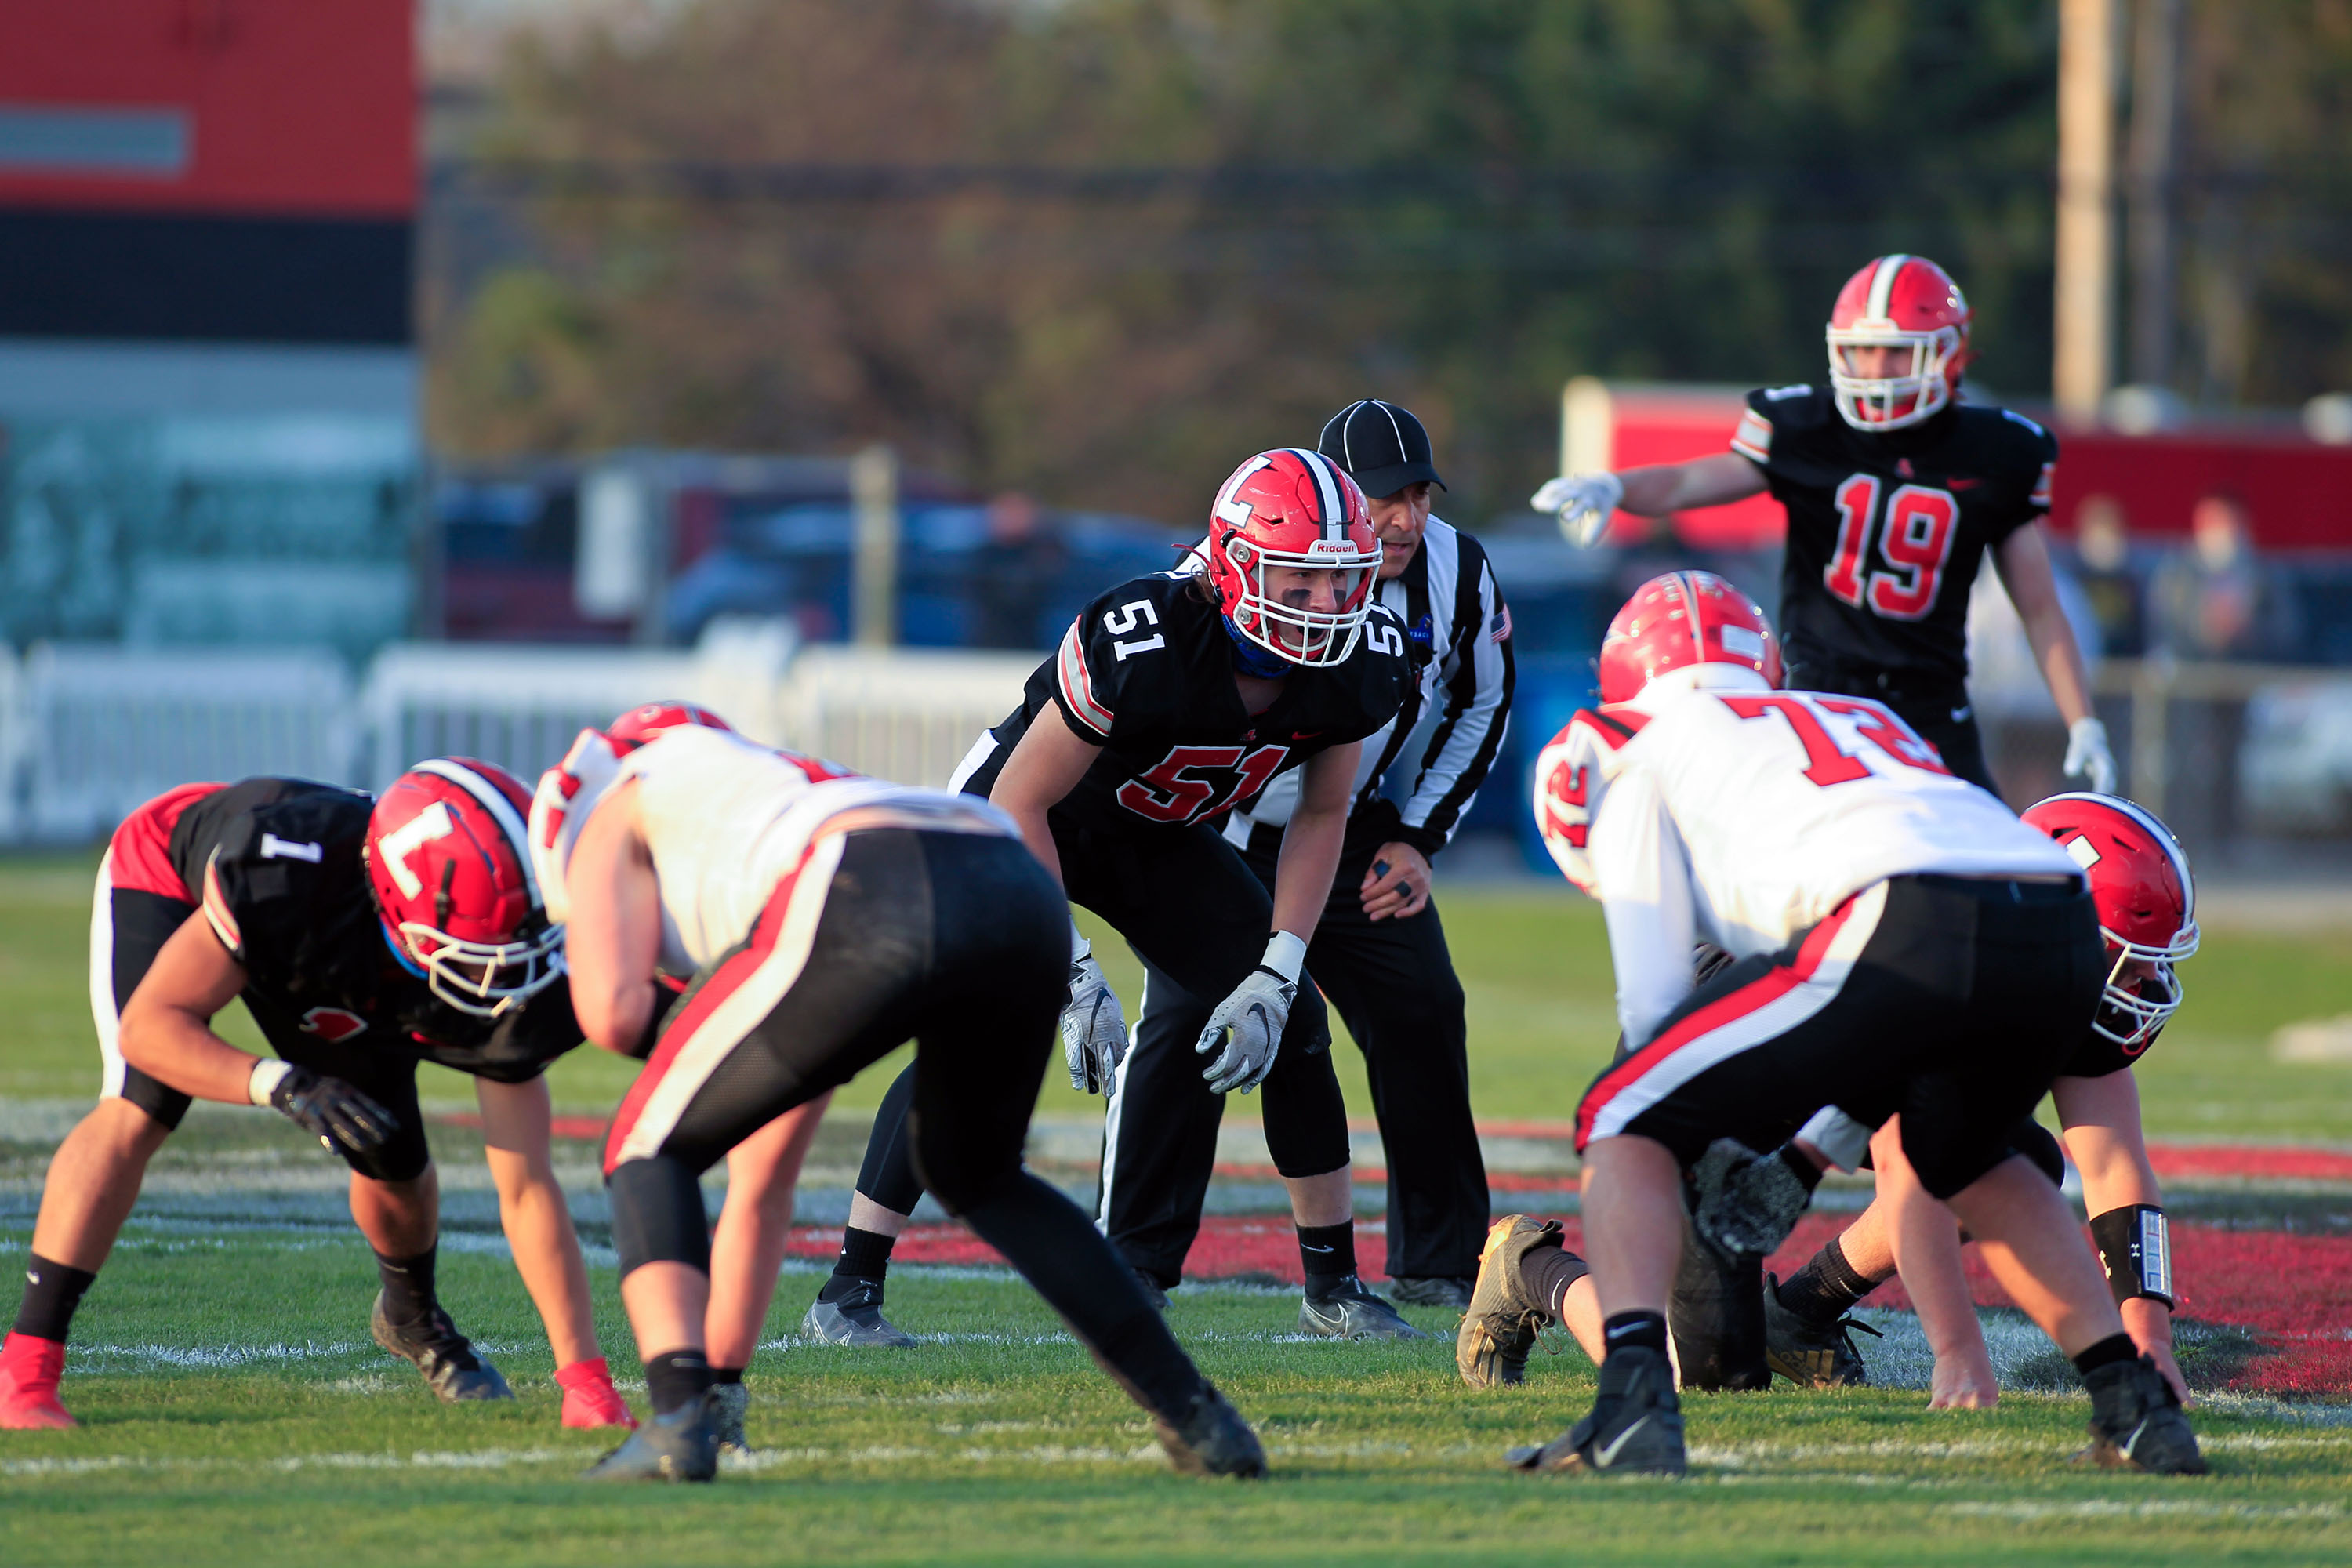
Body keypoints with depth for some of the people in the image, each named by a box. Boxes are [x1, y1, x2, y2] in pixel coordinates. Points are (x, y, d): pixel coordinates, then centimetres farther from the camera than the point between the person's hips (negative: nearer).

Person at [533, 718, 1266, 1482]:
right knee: (975, 1177, 33)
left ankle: (679, 1419, -7)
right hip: (1025, 897, 7)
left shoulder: (612, 819, 28)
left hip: (873, 907, -7)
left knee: (651, 1150, 14)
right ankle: (1194, 1415, 24)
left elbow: (612, 1013, 11)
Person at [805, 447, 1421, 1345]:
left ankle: (1334, 1286, 11)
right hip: (1023, 820, -5)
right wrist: (1075, 976, -30)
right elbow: (1020, 802, -28)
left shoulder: (1359, 663, -21)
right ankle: (850, 1291, -15)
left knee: (1286, 1022, -5)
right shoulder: (1141, 643, -38)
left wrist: (1275, 976, -13)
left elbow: (1321, 815, -4)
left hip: (1158, 837, 5)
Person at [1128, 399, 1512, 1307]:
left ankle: (1439, 1259, 11)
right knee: (1184, 1022, -16)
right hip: (1221, 829, -4)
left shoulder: (1456, 576, -13)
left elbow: (1481, 708, 6)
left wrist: (1419, 838, -3)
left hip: (1351, 829, 4)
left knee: (1423, 1014, -2)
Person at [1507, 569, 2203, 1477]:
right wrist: (1804, 1163, 38)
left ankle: (1632, 1408, -9)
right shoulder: (1868, 720, 41)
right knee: (1963, 1158, 36)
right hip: (2067, 937, 6)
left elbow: (1654, 1000, 18)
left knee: (1625, 1125, 11)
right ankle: (2137, 1409, 26)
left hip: (1902, 928, -6)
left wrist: (1718, 1157, 31)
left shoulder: (1643, 757, 25)